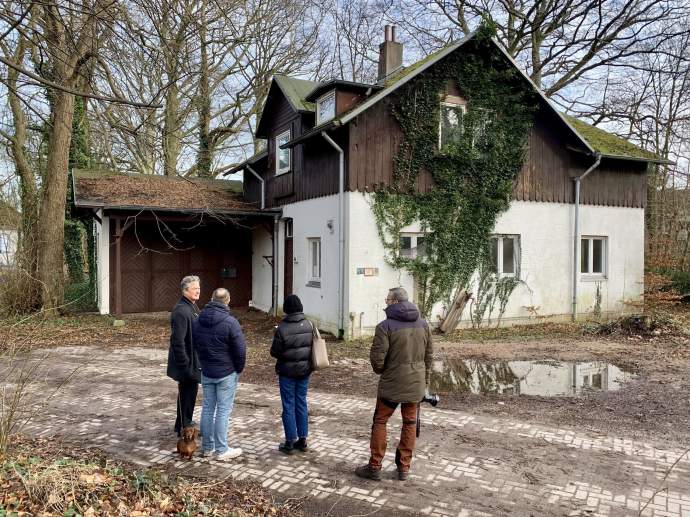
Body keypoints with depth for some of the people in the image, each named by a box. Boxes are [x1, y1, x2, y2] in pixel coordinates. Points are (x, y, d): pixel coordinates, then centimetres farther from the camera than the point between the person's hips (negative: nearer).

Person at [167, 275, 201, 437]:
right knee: (186, 393, 3)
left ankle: (186, 422, 36)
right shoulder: (181, 311, -23)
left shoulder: (193, 307, 10)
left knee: (191, 391, 20)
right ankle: (183, 428, 16)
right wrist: (185, 365, -25)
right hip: (187, 363, -10)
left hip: (194, 361, 10)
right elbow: (177, 341, -26)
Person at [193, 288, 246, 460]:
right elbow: (240, 349, -16)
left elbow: (194, 345, 11)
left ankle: (207, 447, 24)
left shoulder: (198, 321, 2)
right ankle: (221, 450, 9)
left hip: (206, 372, 6)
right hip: (226, 373, -6)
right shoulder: (230, 322, -18)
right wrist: (239, 369, -1)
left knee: (207, 408, 14)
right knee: (223, 410, 2)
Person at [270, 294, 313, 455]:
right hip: (304, 370, 4)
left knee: (289, 406, 6)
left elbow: (275, 352, -13)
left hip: (287, 371, -4)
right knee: (301, 403, 14)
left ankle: (290, 443, 12)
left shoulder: (282, 328, -18)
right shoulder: (309, 325, -5)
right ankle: (302, 440, 21)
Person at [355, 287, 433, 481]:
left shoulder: (386, 326, -15)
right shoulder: (423, 324, 4)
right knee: (410, 423, 14)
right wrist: (425, 380, 18)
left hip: (391, 384, -5)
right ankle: (404, 467, 22)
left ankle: (374, 467, 15)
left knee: (380, 422, 9)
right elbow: (429, 355, 10)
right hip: (416, 384, 5)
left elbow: (377, 358, -16)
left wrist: (381, 371, 6)